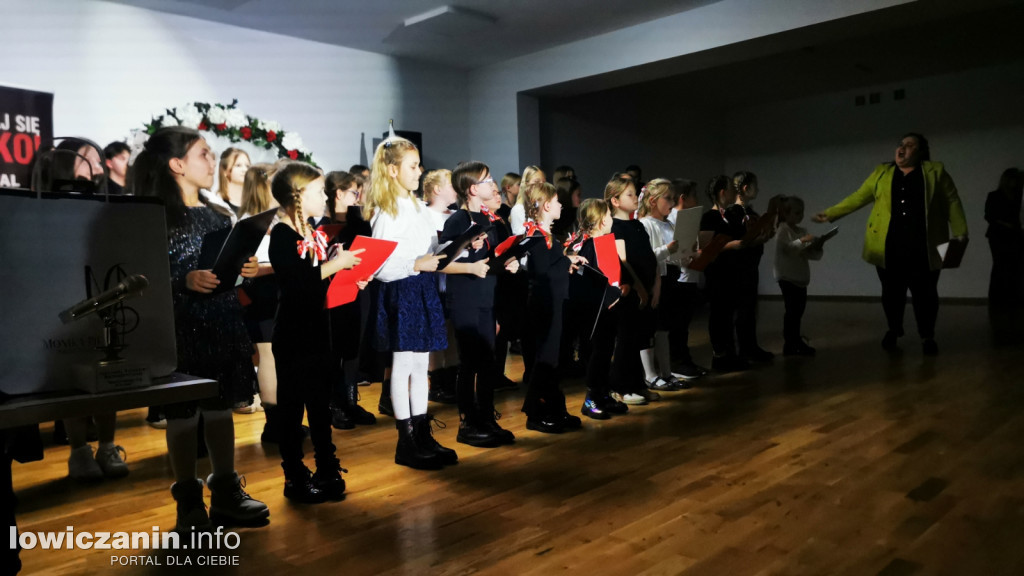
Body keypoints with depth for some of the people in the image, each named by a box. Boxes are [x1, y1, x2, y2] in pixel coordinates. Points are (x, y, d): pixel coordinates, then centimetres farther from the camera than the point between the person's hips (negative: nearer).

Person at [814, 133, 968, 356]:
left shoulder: (935, 171, 7)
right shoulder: (882, 172, 13)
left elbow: (952, 202, 5)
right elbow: (858, 197, 12)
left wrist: (960, 233, -4)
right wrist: (830, 213, 6)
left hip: (922, 248, -1)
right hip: (889, 248, 2)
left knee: (925, 293, 3)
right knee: (892, 292, 9)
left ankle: (927, 337, 19)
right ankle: (894, 331, 30)